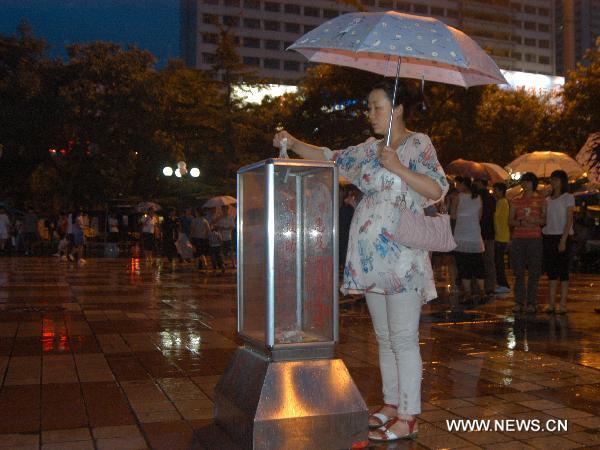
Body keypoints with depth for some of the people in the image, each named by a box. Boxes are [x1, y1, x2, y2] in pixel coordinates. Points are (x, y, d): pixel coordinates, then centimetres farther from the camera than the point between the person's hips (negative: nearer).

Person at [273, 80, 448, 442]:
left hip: (402, 255, -7)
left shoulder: (418, 144, -2)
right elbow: (329, 158, 17)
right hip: (372, 255, 7)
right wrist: (293, 143, 4)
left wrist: (397, 167, -18)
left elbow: (437, 189, -11)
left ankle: (408, 417, 2)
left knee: (404, 338, -5)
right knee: (385, 337, 13)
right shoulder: (370, 148, 16)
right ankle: (391, 405, 24)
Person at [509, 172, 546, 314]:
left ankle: (531, 303, 2)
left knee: (534, 272, -3)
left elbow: (545, 220, 4)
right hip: (518, 238, 2)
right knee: (518, 272, 1)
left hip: (534, 238, -2)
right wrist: (521, 222, -9)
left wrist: (534, 220, -15)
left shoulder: (541, 200, 8)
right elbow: (510, 221, 10)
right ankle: (519, 302, 6)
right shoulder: (515, 201, 14)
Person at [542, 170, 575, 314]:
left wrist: (563, 240, -16)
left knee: (563, 271, -4)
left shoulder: (568, 197, 0)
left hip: (562, 237, -5)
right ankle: (551, 304, 7)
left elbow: (569, 220, -8)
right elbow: (546, 220, 13)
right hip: (548, 237, 5)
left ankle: (563, 305, -2)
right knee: (551, 271, 5)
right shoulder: (548, 200, 16)